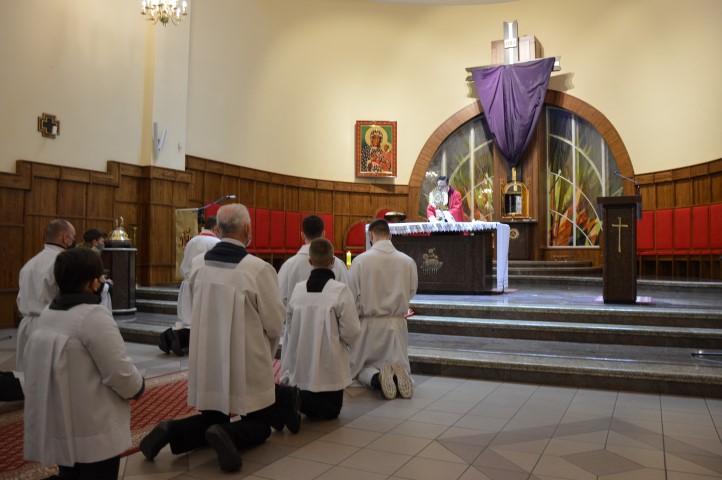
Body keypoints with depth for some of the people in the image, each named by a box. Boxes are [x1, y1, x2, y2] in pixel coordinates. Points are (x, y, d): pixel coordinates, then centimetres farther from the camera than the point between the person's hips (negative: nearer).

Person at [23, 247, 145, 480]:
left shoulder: (46, 315, 6)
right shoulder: (93, 316, -20)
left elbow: (49, 369, 8)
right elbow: (120, 373, -21)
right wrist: (137, 386, -1)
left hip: (58, 428, 8)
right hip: (94, 433, -8)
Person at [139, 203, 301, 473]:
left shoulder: (197, 264, -4)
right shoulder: (259, 269, -20)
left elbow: (195, 312, 9)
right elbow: (275, 323, -11)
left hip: (206, 363, 5)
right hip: (247, 365, -5)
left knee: (211, 420, 25)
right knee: (260, 424, 16)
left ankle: (172, 431, -2)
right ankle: (228, 436, -13)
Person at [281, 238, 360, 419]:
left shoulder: (297, 289, -3)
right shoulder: (340, 290, -15)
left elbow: (289, 330, 5)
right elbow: (350, 332, -14)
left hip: (301, 367, 4)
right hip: (329, 369, -4)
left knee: (310, 411, 23)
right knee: (330, 409, 16)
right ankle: (298, 401, -14)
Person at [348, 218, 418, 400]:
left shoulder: (360, 260, -13)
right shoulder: (408, 261, -7)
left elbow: (351, 296, -9)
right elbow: (411, 292, 5)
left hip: (369, 324, -1)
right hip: (397, 323, 2)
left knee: (362, 367, 16)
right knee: (400, 364, 19)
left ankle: (376, 377, -18)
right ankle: (398, 374, -16)